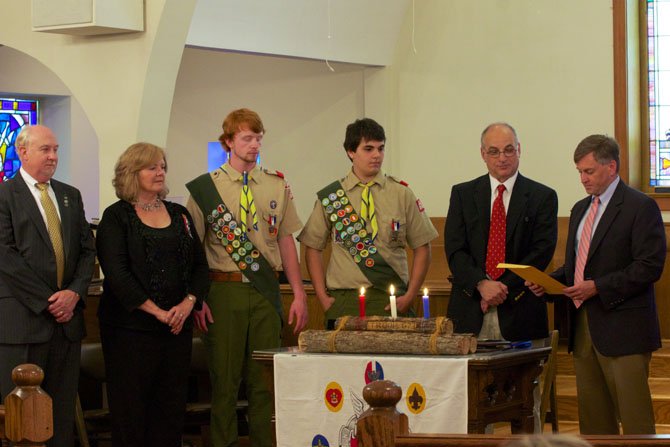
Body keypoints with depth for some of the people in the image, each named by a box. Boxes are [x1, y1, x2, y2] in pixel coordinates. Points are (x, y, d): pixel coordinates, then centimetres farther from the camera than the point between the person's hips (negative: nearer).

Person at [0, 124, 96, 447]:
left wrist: (75, 293, -4)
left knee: (63, 408, 7)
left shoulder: (71, 196, 16)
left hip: (67, 316, 5)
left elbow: (87, 249, 13)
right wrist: (47, 301, -12)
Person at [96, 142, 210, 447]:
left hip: (177, 326, 5)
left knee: (172, 403, 3)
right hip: (131, 326, -5)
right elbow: (116, 273, -11)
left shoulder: (179, 214, 13)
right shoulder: (116, 217, -2)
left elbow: (200, 265, 12)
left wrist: (189, 302, -6)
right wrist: (157, 311, -16)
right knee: (131, 407, -2)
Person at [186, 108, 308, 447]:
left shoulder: (277, 186, 10)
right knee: (224, 378, 3)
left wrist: (299, 294, 6)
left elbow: (286, 241, 11)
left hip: (265, 291, 2)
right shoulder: (205, 188, 1)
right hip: (224, 290, -2)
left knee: (265, 380, 4)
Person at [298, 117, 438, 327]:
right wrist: (322, 296, 0)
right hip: (343, 300, 0)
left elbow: (422, 247, 8)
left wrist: (409, 296, -1)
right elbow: (313, 248, 10)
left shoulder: (402, 194, 6)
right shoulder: (329, 197, 6)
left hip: (391, 302, 0)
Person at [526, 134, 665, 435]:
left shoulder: (640, 207, -7)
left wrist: (598, 287, -18)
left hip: (621, 327, -8)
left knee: (634, 415, -6)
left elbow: (650, 266, -14)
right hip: (583, 327, 8)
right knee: (592, 413, 9)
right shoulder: (580, 209, 18)